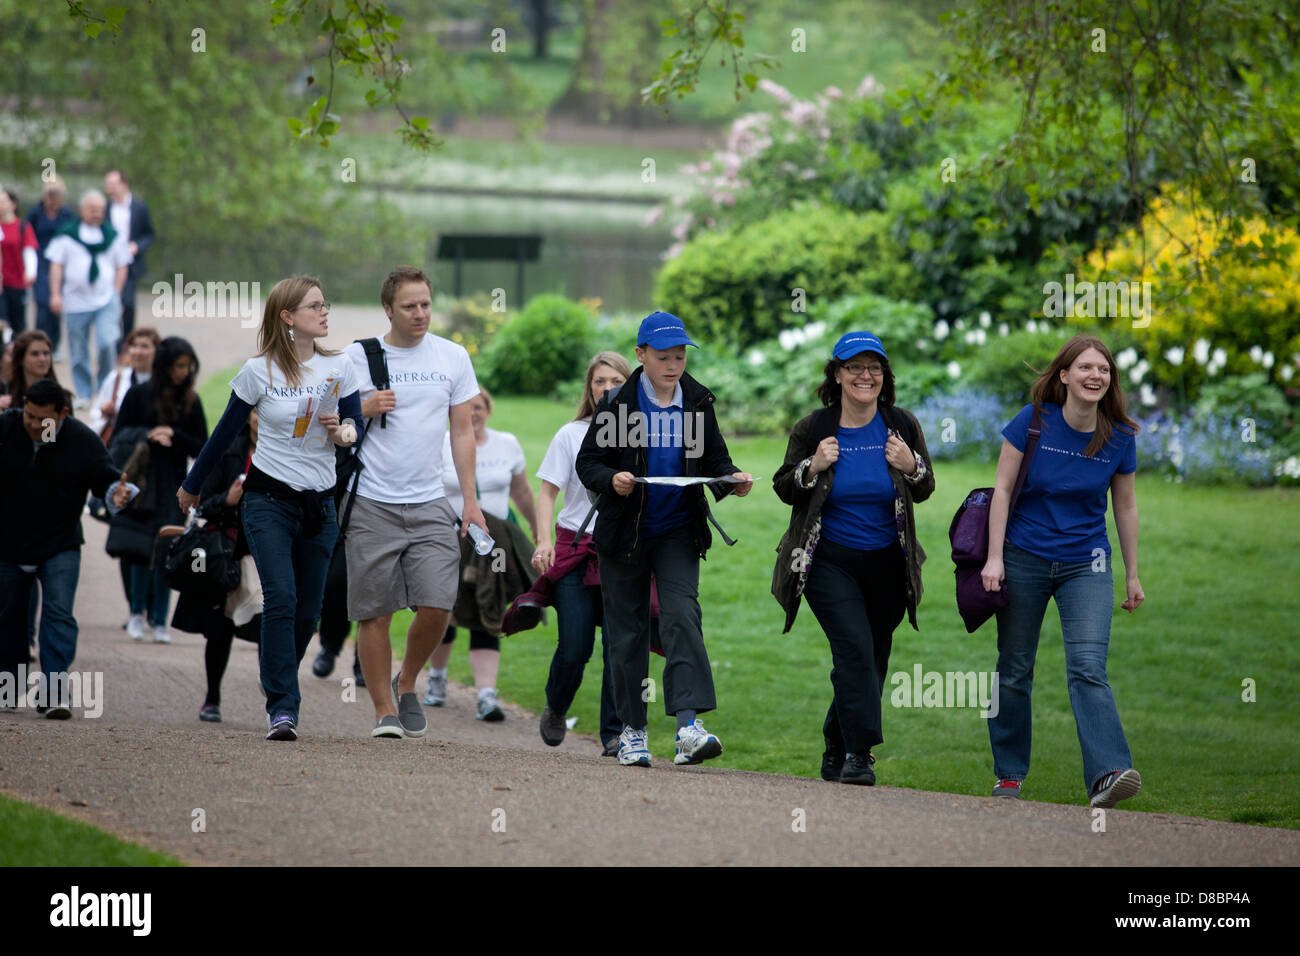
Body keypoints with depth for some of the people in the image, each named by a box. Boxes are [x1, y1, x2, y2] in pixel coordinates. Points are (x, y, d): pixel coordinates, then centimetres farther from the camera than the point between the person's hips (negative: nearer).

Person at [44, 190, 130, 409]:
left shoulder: (112, 235, 8)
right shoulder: (67, 234, 2)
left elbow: (121, 266, 14)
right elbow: (56, 265, 1)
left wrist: (116, 293, 4)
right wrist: (55, 294, -7)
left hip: (106, 300, 0)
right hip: (76, 301, 0)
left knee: (107, 343, -17)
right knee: (78, 351, 3)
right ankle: (84, 394, 16)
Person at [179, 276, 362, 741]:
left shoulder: (339, 368, 3)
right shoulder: (259, 371, -5)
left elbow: (356, 429, 10)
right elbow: (226, 432, 6)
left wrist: (344, 432, -15)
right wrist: (191, 485, 15)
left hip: (320, 504, 4)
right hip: (269, 498, -4)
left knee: (307, 612, 4)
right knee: (281, 598, -19)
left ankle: (276, 690, 25)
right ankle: (282, 708, -19)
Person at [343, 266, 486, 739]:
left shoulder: (453, 357, 8)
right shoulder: (357, 357, 1)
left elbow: (462, 430, 13)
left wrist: (470, 498, 8)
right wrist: (363, 410, -14)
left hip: (430, 504, 2)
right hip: (372, 504, -2)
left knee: (436, 606, -9)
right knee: (375, 612, -2)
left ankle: (407, 683, 17)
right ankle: (385, 711, 9)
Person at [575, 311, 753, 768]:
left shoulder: (697, 401, 2)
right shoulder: (616, 404, -6)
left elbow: (714, 459, 9)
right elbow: (587, 463, -3)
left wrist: (734, 478, -13)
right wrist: (612, 479, -24)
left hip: (678, 531, 1)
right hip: (624, 532, -1)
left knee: (681, 614, -17)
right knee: (627, 627, 5)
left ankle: (689, 724, -27)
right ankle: (632, 729, 17)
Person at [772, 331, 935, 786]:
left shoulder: (902, 425, 2)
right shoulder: (813, 428, -3)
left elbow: (924, 491, 9)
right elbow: (784, 488, 3)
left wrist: (911, 467, -13)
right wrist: (814, 467, -16)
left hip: (886, 564, 3)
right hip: (829, 561, -3)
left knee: (872, 661, 8)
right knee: (855, 649, -19)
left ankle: (837, 751, 26)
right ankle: (858, 753, -19)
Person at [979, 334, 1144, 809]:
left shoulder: (1119, 438, -2)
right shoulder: (1033, 421, -8)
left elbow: (1125, 506, 10)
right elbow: (1002, 488, -4)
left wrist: (1132, 574, 14)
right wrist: (994, 557, -10)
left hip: (1085, 564, 0)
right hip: (1025, 557, 0)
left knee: (1088, 667, -16)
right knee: (1014, 671, 7)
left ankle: (1107, 775, -29)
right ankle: (1009, 774, 22)